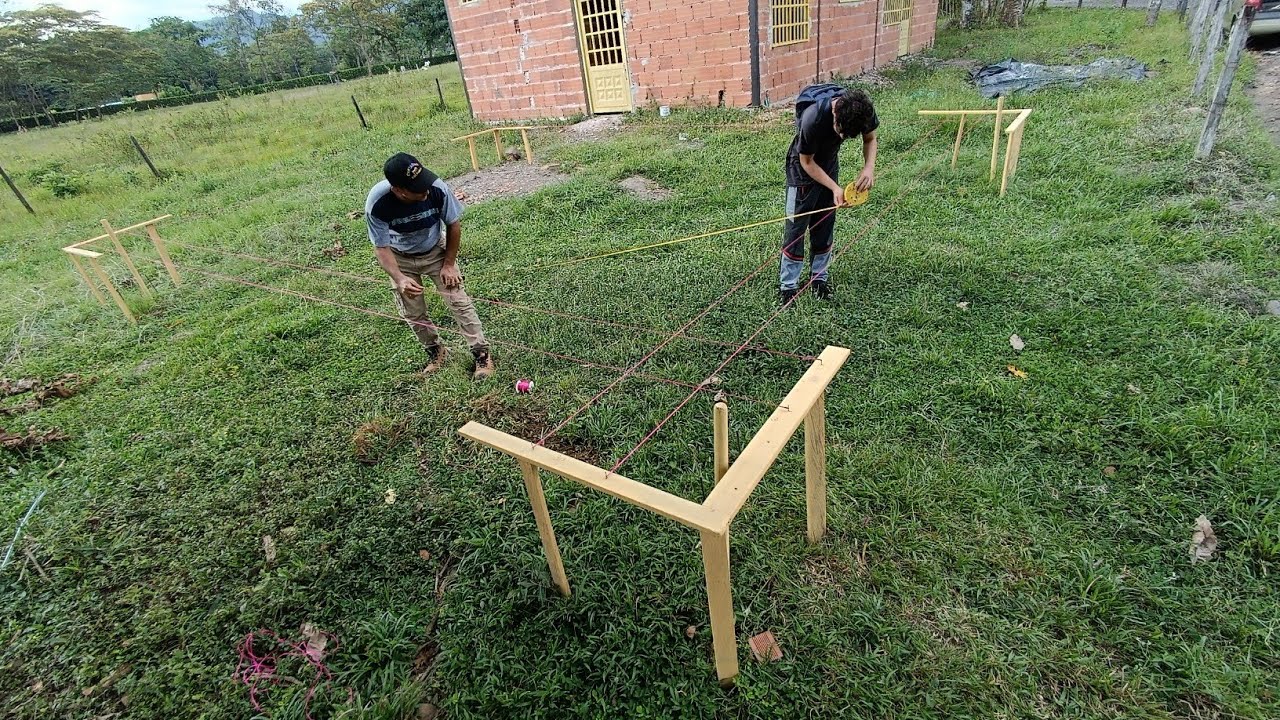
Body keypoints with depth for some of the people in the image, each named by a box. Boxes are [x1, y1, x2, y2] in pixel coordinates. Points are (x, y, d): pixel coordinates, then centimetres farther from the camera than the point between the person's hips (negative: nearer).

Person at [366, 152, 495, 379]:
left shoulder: (437, 188, -33)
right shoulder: (376, 204, -34)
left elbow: (454, 224, -15)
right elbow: (381, 248, -23)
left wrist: (449, 264, -11)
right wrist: (399, 279, -40)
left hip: (436, 251, 0)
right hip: (401, 259, 1)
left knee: (458, 301, -7)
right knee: (412, 313, 6)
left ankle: (482, 353, 4)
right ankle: (434, 351, 30)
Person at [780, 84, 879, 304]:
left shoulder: (862, 110, -24)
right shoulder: (813, 118, -37)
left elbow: (870, 139, -3)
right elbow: (807, 162, -22)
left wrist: (869, 167, -22)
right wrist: (835, 188, -28)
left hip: (829, 163, 5)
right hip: (804, 165, -5)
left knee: (825, 223, 8)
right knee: (797, 224, -6)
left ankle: (819, 278, 19)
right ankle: (787, 286, -1)